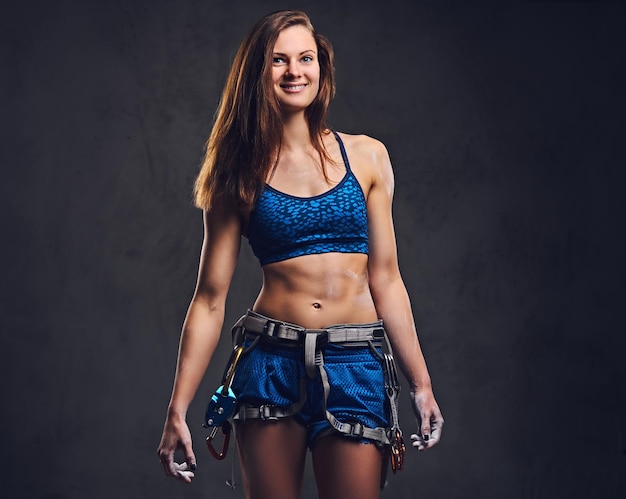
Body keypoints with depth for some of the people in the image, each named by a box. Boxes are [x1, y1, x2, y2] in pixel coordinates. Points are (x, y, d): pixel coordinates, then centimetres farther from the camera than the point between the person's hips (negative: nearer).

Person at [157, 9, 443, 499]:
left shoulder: (366, 157, 6)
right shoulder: (241, 174, 4)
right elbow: (210, 297, 2)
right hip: (271, 362, 0)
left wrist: (421, 383, 2)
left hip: (354, 365, 0)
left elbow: (385, 278, 7)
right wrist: (178, 408, -1)